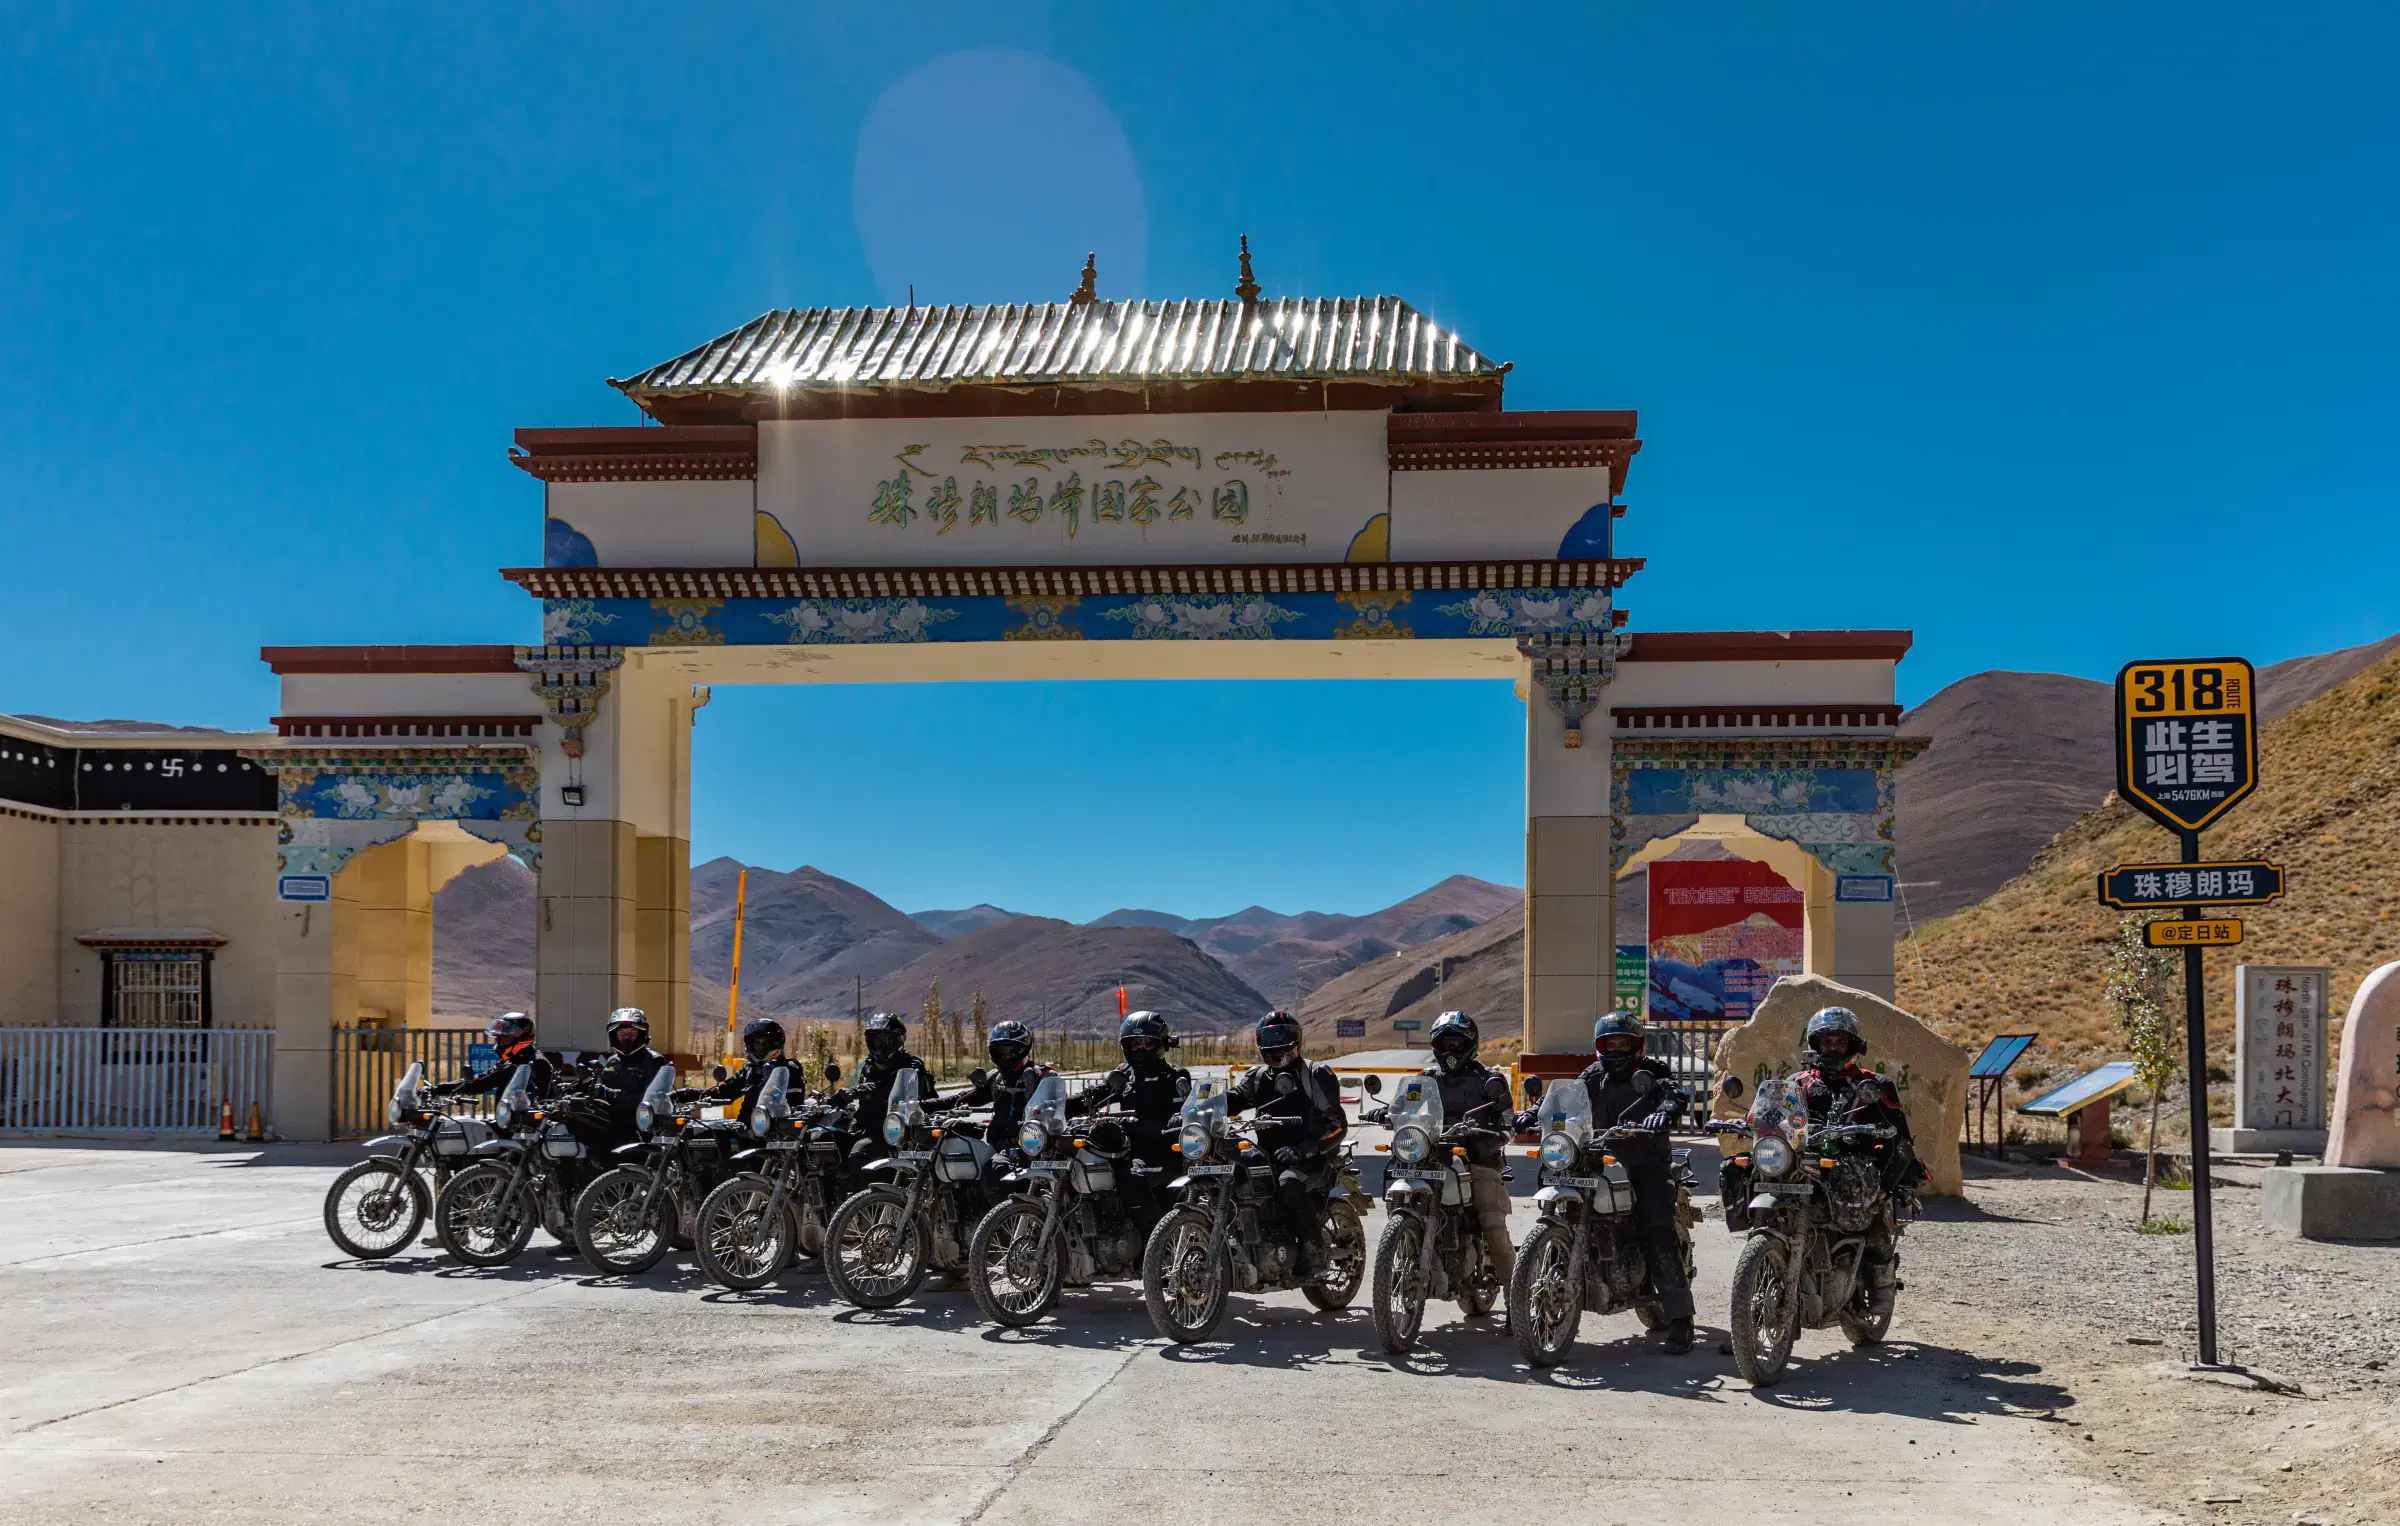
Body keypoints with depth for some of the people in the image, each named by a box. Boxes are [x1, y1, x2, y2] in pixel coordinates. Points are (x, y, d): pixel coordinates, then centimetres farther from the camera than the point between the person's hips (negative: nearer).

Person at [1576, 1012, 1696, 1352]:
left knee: (1659, 1236, -18)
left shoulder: (1653, 1071, 5)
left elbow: (1675, 1094, -14)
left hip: (1647, 1166, -4)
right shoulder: (1594, 1076, 17)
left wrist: (1665, 1111, -37)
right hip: (1602, 1163, 4)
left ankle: (1680, 1316, -16)